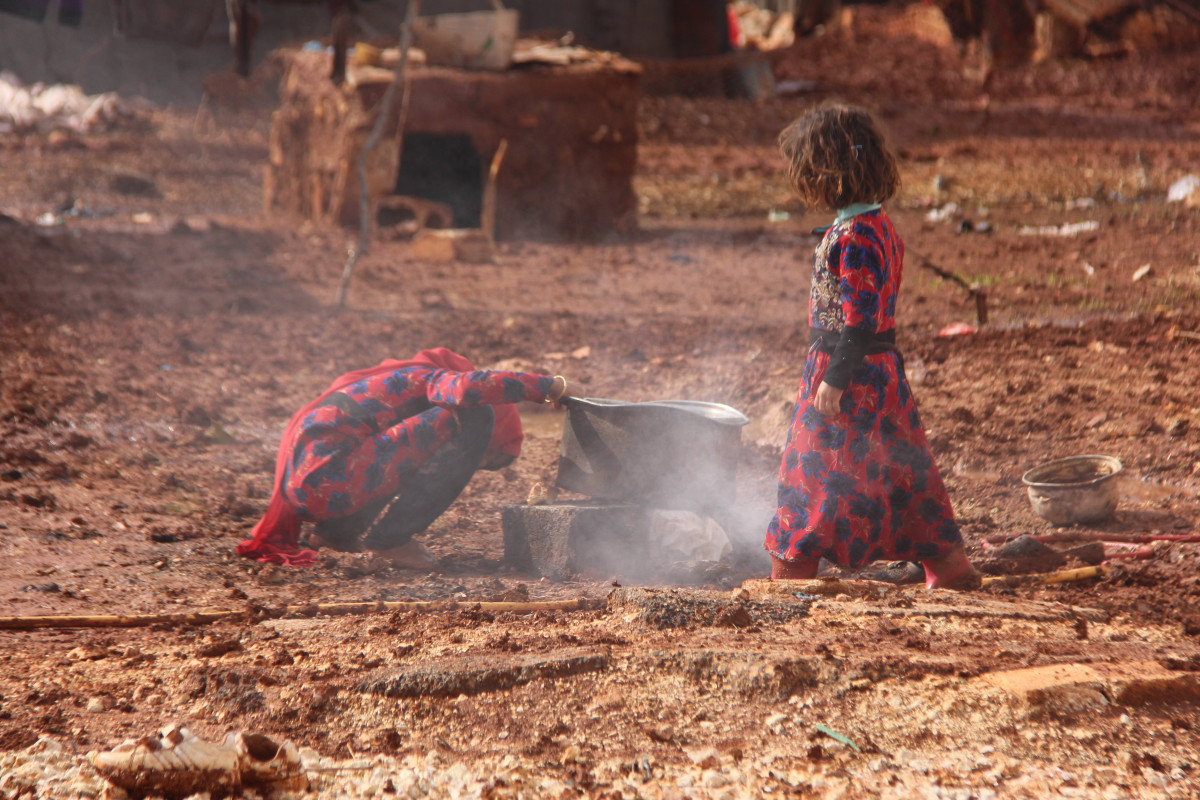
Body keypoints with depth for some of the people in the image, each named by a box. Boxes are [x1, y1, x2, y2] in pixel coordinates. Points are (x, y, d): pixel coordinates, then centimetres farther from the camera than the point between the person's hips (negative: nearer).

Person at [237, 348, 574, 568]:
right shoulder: (433, 379, 2)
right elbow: (469, 388, -23)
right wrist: (547, 386, -12)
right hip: (330, 482, -9)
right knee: (473, 419, -11)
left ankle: (337, 531, 17)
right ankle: (388, 535, -7)